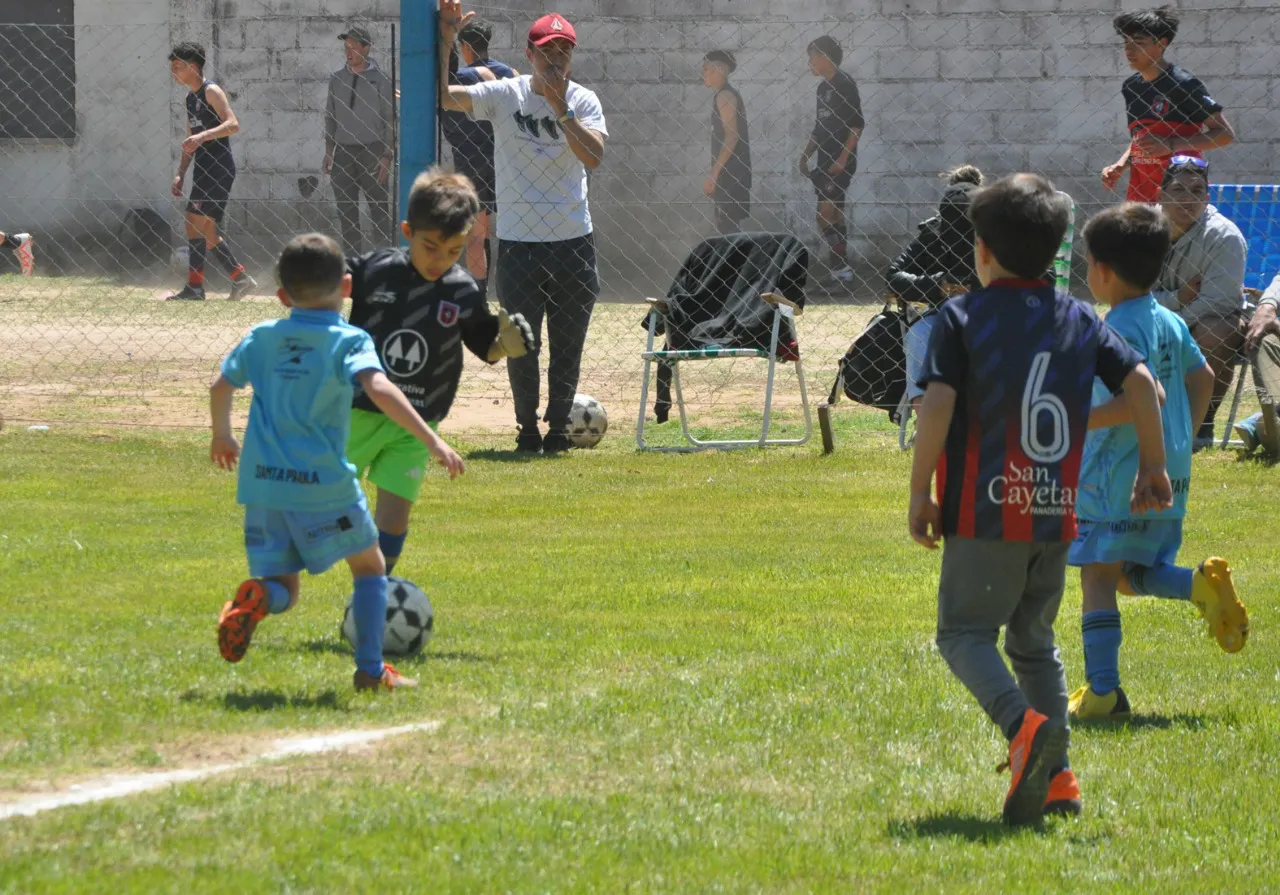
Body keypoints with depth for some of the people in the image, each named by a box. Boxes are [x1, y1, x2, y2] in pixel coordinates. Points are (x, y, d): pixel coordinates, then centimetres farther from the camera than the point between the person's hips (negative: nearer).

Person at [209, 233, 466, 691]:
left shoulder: (262, 338, 12)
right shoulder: (348, 341, -4)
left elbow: (220, 386, 22)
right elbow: (378, 388, -20)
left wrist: (222, 435, 42)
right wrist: (431, 440, -24)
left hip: (262, 482, 4)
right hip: (323, 481, -4)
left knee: (283, 589, 14)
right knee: (370, 566, 17)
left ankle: (255, 598, -21)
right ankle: (370, 669, 9)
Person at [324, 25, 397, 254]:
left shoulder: (379, 79, -1)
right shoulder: (337, 79, 11)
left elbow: (390, 120, -2)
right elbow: (329, 117, 16)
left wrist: (387, 156, -9)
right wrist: (328, 152, 9)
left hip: (372, 152, -4)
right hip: (343, 151, 4)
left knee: (379, 210, -5)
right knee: (346, 211, 4)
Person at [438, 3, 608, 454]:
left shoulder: (584, 102, 1)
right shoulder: (504, 95, -1)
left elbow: (594, 156, -16)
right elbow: (441, 95, -13)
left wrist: (559, 108, -19)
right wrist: (445, 40, -24)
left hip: (573, 242, 1)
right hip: (518, 242, -1)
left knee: (568, 345, 5)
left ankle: (559, 425, 19)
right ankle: (527, 428, 18)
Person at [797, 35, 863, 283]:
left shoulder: (844, 84, -10)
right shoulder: (824, 87, 17)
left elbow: (857, 124, -15)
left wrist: (843, 158, -19)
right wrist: (806, 155, 16)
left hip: (840, 163, -10)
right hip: (826, 163, 10)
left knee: (826, 216, -15)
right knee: (834, 216, 10)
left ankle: (840, 266, -14)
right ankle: (841, 268, 13)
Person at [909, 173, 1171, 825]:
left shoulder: (961, 318, -3)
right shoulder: (1079, 319, 10)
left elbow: (937, 405, -13)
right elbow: (1140, 383, 5)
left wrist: (920, 492, -6)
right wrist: (1153, 466, 16)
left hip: (986, 511, -5)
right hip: (1056, 510, 5)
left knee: (964, 631, 1)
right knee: (1034, 640, 18)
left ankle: (1025, 724, -26)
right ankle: (1056, 778, 11)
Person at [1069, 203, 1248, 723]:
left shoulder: (1117, 332, -15)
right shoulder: (1170, 323, 12)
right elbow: (1201, 378, 24)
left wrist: (1082, 419, -26)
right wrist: (1184, 439, 29)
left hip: (1118, 479, -9)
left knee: (1098, 576, -4)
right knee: (1131, 575, 19)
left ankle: (1102, 691, -9)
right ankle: (1201, 584, -7)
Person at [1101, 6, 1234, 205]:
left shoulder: (1183, 84, -9)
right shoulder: (1131, 87, 13)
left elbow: (1225, 134, -11)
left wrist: (1171, 145, -19)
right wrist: (1120, 166, 8)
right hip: (1139, 193, 7)